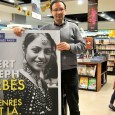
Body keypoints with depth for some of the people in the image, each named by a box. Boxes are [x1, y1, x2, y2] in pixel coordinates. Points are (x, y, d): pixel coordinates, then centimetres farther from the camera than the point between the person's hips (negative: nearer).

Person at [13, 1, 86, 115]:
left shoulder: (73, 27, 2)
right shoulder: (46, 28, 6)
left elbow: (82, 45, -1)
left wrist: (70, 47, -19)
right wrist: (20, 29, -12)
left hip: (70, 71, -1)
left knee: (73, 103, 11)